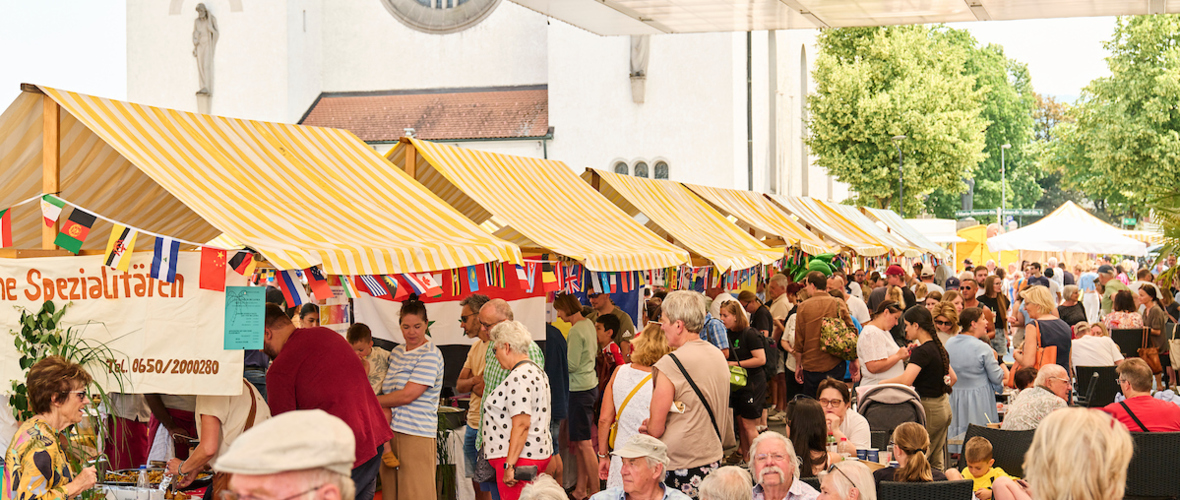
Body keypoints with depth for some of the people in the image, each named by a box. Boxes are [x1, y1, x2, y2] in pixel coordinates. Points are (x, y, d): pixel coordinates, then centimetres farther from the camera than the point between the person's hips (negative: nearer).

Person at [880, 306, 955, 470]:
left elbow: (905, 380, -30)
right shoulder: (939, 348, 10)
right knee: (936, 461, 14)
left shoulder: (921, 351, -18)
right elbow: (953, 378, 22)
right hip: (944, 406, 9)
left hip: (929, 408, -9)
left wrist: (882, 383, -16)